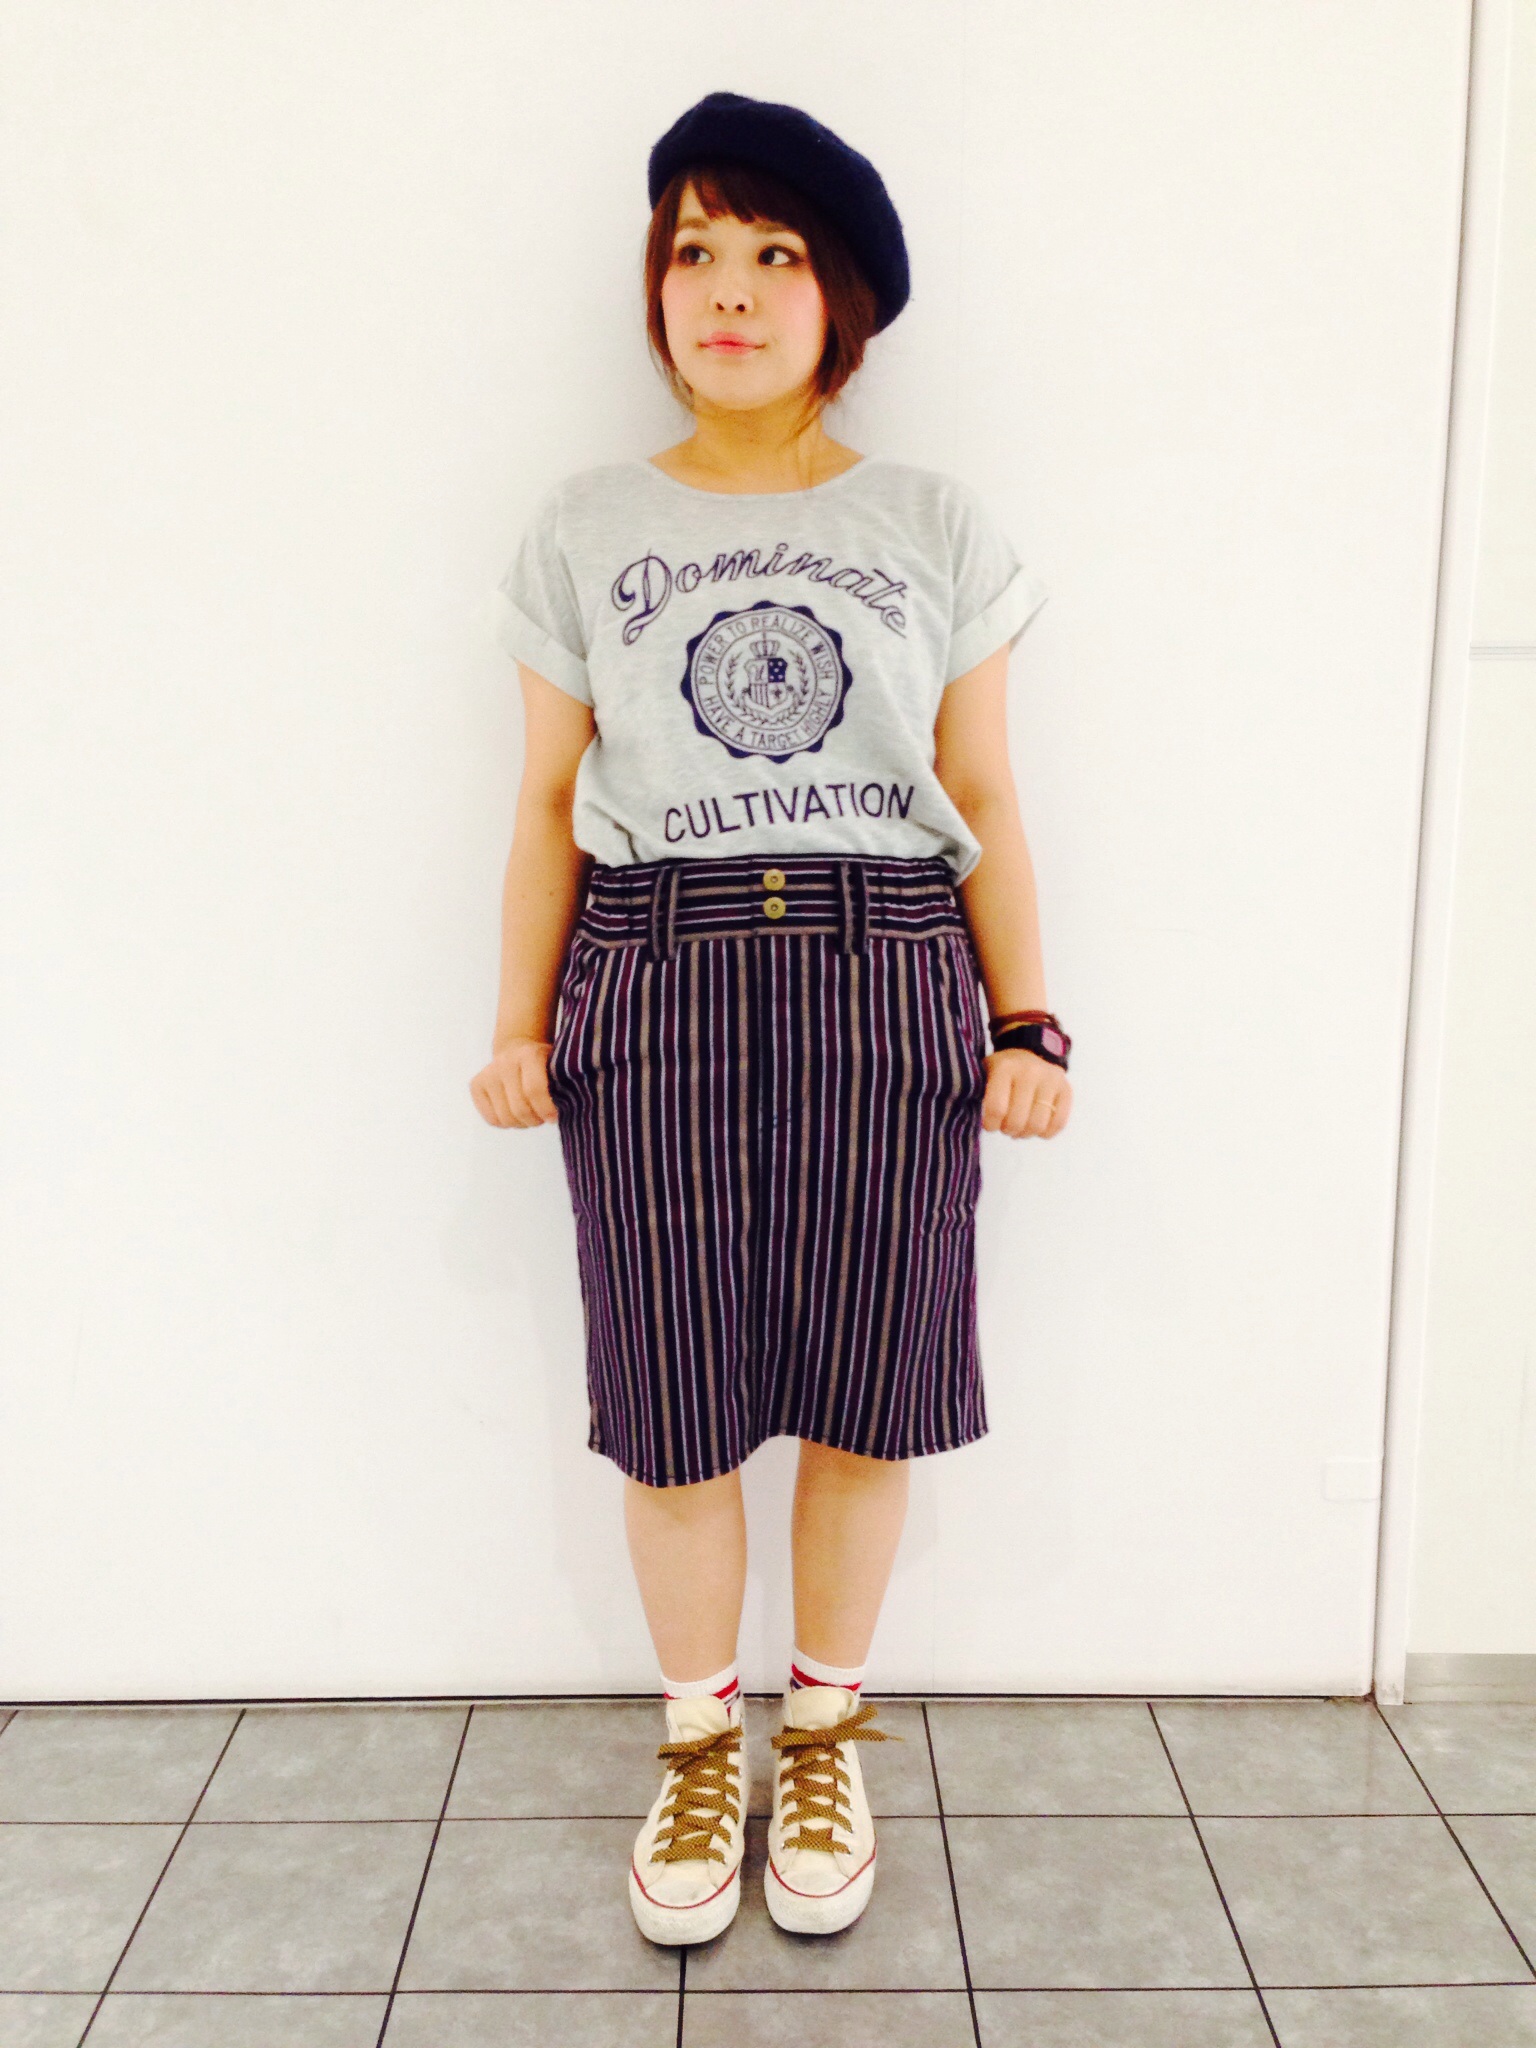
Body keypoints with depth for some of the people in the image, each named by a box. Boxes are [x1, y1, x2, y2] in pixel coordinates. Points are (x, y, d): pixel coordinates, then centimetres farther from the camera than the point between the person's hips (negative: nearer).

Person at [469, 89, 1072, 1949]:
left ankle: (823, 1728, 31)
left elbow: (986, 805, 8)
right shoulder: (584, 531, 9)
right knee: (674, 1409, 5)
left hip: (887, 991, 1)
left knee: (861, 1396, 7)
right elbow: (549, 802, 7)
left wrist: (1028, 1023, 0)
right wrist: (519, 1029, -1)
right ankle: (698, 1739, 30)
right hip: (654, 993, 0)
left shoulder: (939, 531, 8)